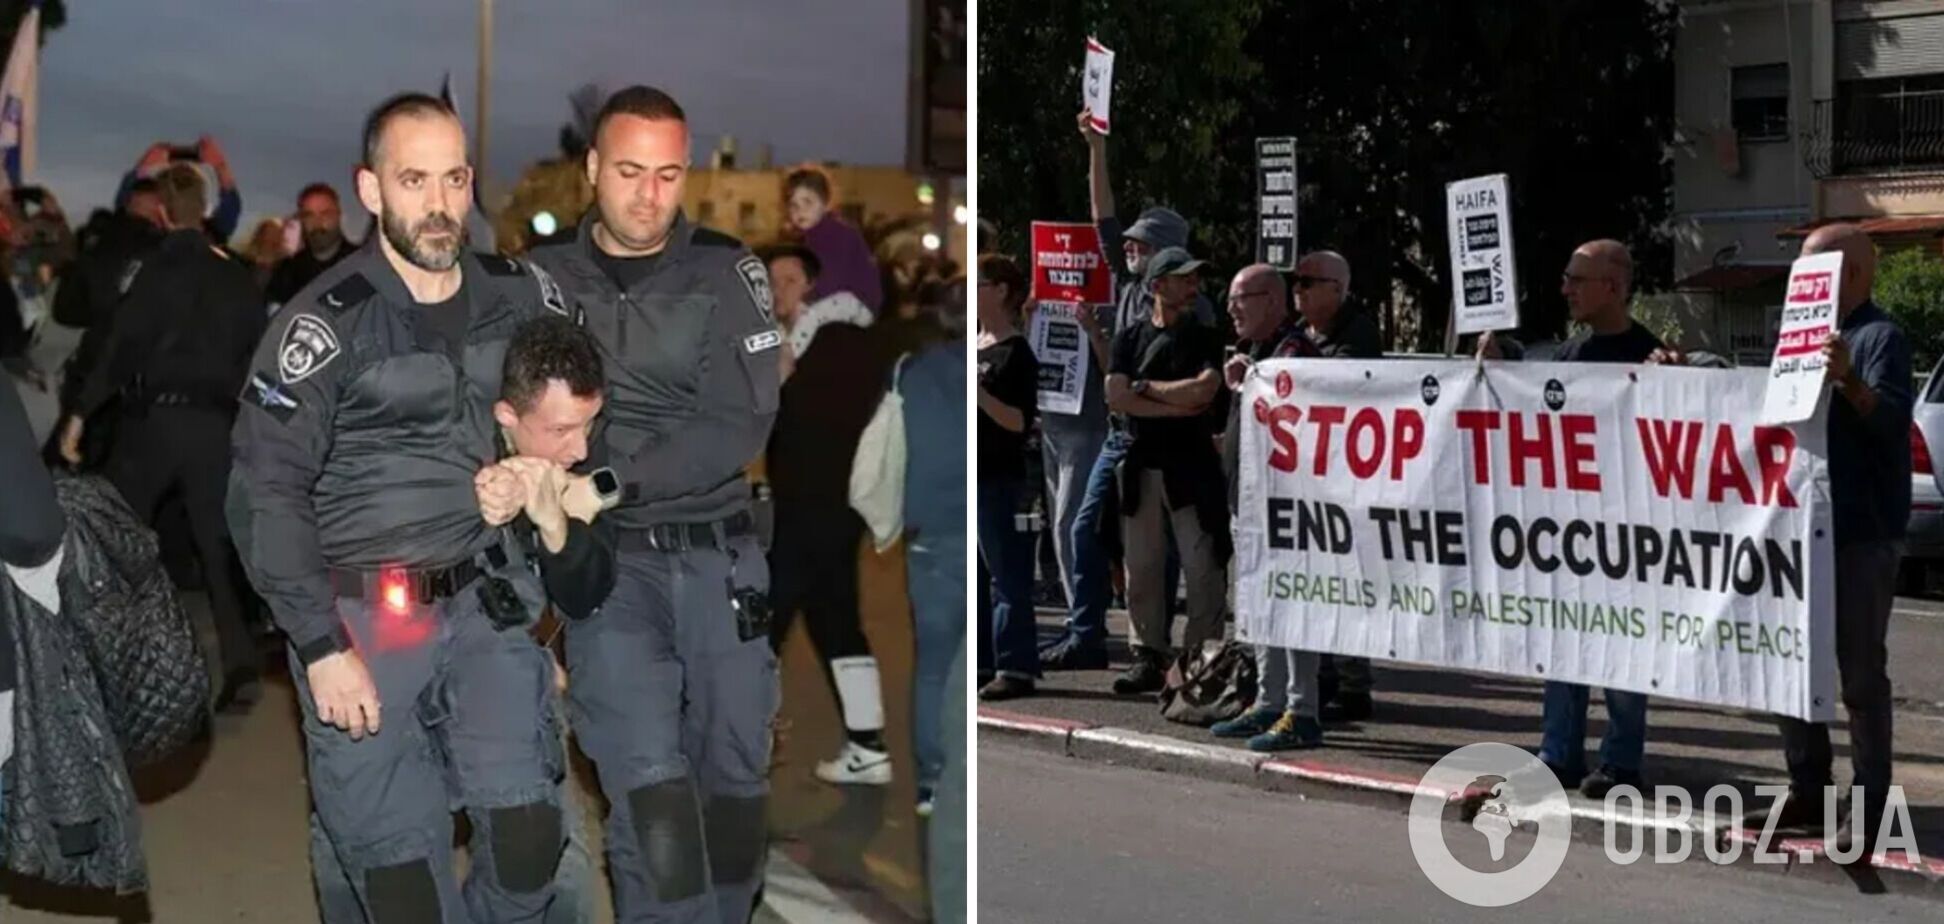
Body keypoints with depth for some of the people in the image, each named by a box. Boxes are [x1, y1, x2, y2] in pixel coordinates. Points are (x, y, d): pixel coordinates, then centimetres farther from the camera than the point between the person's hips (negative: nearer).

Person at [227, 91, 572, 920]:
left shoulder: (520, 296, 2)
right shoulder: (326, 324, -12)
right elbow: (265, 493, -10)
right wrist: (321, 645, -13)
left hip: (487, 597, 4)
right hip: (363, 614, -3)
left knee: (527, 846, -2)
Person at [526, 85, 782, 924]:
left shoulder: (727, 273, 4)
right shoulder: (542, 279, 6)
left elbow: (740, 425, -6)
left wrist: (614, 479, -15)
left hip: (718, 554, 2)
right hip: (605, 558, -1)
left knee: (734, 780, 8)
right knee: (651, 786, -15)